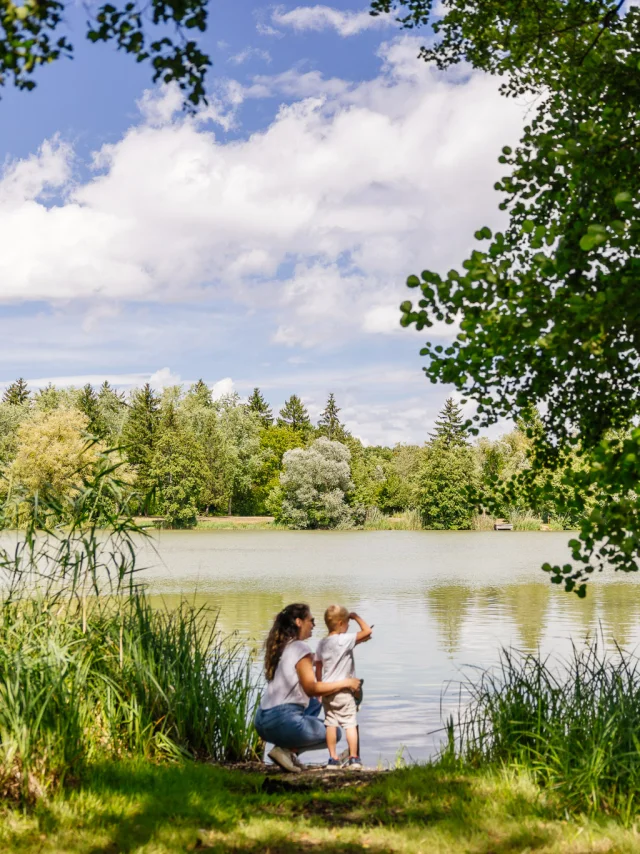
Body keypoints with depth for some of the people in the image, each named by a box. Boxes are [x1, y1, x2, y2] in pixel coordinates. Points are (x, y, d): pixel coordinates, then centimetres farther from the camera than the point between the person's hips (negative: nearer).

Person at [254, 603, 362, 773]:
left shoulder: (281, 647, 16)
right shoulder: (300, 648, -10)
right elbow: (311, 688, -15)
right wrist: (345, 683, -7)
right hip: (282, 722, -8)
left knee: (314, 703, 31)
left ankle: (288, 748, 10)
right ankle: (288, 749, -6)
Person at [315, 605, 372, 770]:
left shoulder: (322, 644, 7)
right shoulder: (345, 639, -12)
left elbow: (318, 669, 12)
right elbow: (367, 631, -16)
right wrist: (356, 616, -2)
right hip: (344, 690, -5)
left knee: (330, 724, 8)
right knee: (350, 724, 2)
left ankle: (333, 758, 9)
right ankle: (354, 758, 4)